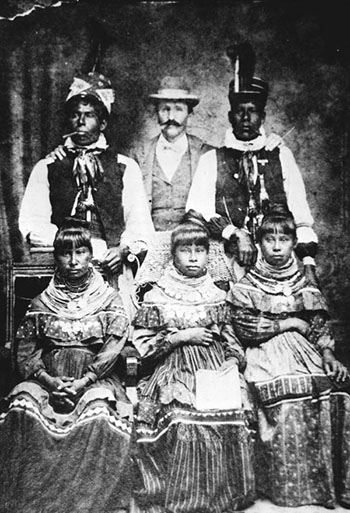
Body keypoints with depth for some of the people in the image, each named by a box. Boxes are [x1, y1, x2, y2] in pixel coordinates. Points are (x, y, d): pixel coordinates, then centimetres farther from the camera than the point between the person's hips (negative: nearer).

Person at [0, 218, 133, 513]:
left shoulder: (109, 299, 4)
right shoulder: (41, 303, 10)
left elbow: (114, 348, -6)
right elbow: (25, 351, 6)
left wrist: (83, 382, -17)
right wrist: (48, 380, -11)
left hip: (95, 379, -2)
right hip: (49, 378, 2)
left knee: (99, 409, -32)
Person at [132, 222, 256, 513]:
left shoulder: (217, 296, 13)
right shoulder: (156, 297, 3)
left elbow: (231, 339, 17)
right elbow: (142, 346, 0)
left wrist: (235, 360, -3)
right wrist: (181, 337, -8)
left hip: (216, 369, 3)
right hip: (174, 371, -2)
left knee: (234, 416, -18)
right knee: (184, 420, -24)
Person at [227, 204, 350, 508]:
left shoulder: (304, 284, 17)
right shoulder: (247, 286, 4)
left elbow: (321, 323, 15)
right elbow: (243, 326, -7)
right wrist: (288, 323, -5)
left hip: (305, 350, 4)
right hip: (268, 354, -4)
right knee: (288, 405, -28)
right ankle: (291, 488, -12)